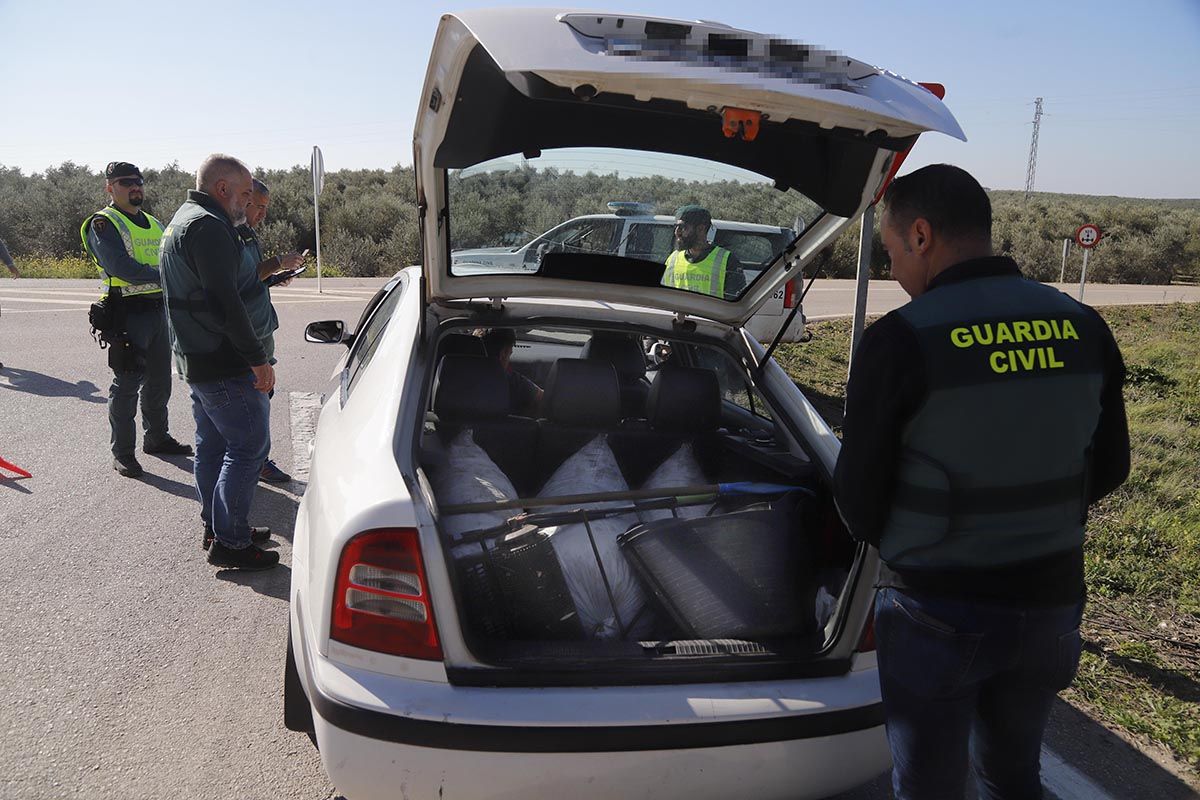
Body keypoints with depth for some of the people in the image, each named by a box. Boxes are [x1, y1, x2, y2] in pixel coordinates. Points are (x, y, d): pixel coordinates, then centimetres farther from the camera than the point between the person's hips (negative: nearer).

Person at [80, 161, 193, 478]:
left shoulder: (154, 224, 18)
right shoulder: (103, 224, -7)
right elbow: (121, 268, -21)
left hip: (159, 310, 8)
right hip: (128, 313, -7)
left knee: (159, 381, 16)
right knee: (127, 383, -3)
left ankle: (156, 437, 32)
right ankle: (122, 452, 6)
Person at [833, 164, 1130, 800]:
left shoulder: (901, 341, -20)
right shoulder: (1083, 329, -3)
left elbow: (857, 497, -13)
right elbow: (1108, 467, 8)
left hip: (937, 612, -5)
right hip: (1050, 602, 6)